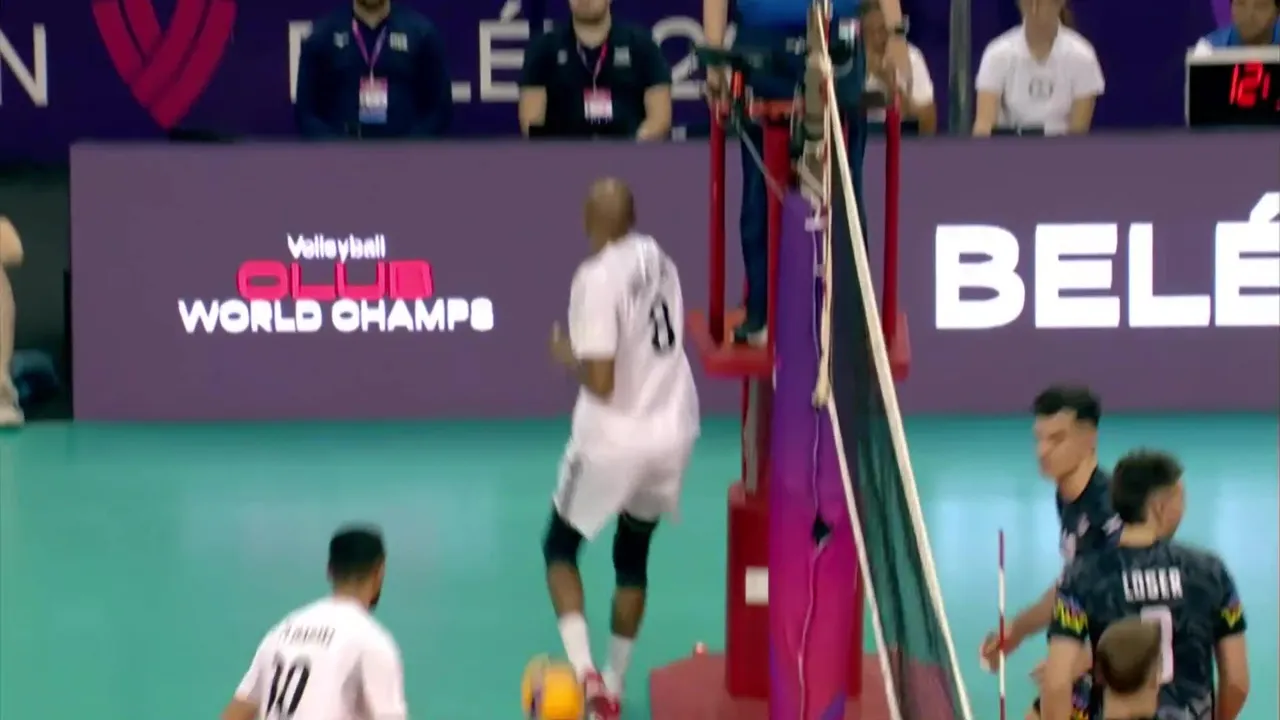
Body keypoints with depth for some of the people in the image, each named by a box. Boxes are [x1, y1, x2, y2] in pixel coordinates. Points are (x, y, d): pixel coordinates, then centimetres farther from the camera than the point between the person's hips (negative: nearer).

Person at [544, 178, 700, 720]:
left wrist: (566, 357, -2)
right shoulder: (659, 262, 2)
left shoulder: (598, 277, -19)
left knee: (560, 548, 14)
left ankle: (582, 670, -4)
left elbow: (601, 382, -20)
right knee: (633, 557, 22)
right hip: (672, 434, 6)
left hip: (614, 440, -6)